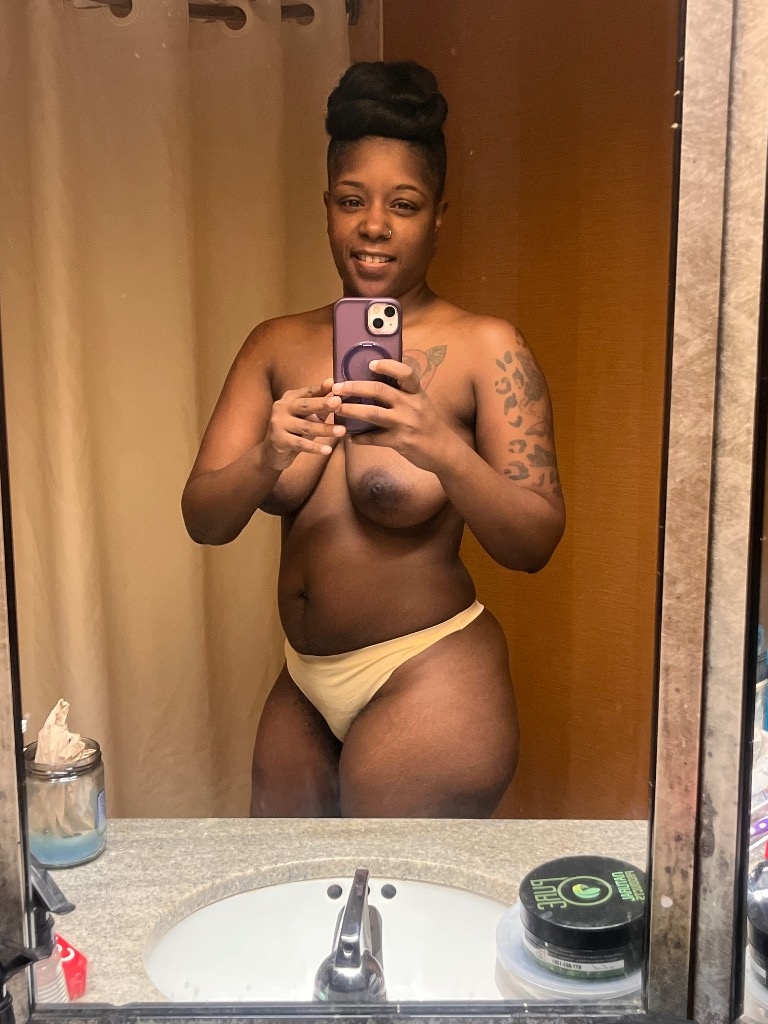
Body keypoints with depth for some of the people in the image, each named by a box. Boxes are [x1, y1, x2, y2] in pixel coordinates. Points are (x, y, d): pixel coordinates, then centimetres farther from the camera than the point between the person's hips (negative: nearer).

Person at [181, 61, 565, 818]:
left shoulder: (485, 349, -10)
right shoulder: (277, 346, 2)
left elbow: (535, 545, -15)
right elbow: (203, 520, -4)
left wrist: (442, 447, -32)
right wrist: (266, 458, -26)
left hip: (428, 682, -5)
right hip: (304, 681, 5)